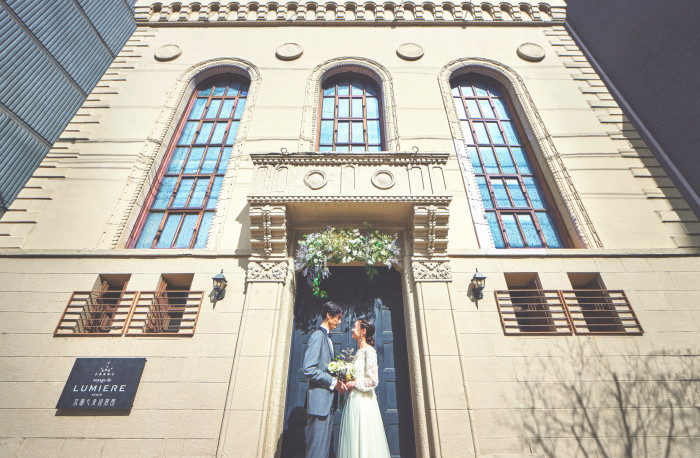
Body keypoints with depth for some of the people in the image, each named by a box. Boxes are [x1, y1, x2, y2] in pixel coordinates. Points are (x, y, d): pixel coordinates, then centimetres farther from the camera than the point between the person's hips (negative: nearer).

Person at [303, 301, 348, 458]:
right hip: (320, 400, -10)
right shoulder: (318, 335, -13)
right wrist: (333, 382, -17)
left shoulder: (327, 338, 17)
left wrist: (337, 382, 4)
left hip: (328, 400, 10)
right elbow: (309, 369, -22)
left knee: (325, 444, 15)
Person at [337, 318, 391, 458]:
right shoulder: (358, 352, 13)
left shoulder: (369, 350, -12)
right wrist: (346, 384, 6)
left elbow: (373, 381, -19)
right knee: (354, 440, 13)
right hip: (354, 399, 8)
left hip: (363, 401, -8)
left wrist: (352, 384, -12)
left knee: (363, 440, 0)